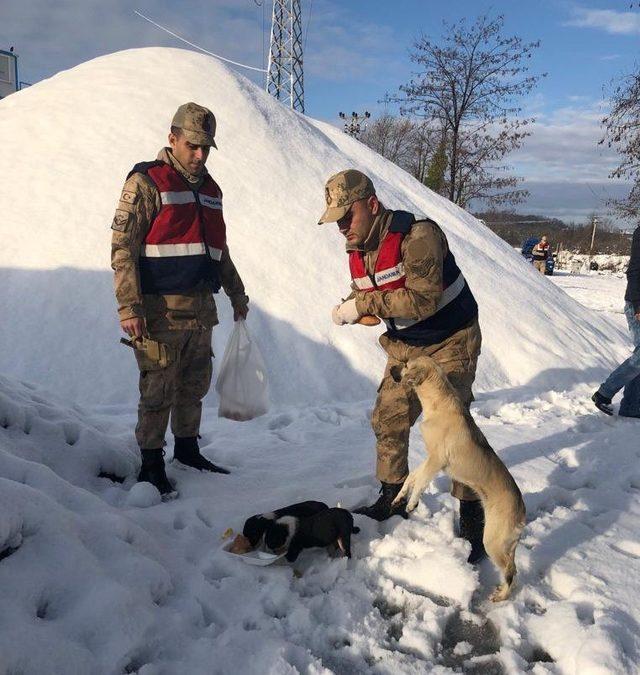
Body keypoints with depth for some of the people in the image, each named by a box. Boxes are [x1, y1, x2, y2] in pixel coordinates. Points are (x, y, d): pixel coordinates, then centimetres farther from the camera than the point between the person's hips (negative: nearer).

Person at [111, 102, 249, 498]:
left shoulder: (210, 189, 17)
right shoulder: (147, 182, -5)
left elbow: (219, 250, 26)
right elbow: (123, 247, -11)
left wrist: (237, 294, 29)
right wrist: (129, 307, -19)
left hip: (201, 308, 7)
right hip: (161, 309, -7)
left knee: (195, 385, 15)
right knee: (158, 389, 0)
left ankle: (188, 448, 30)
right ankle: (151, 463, 13)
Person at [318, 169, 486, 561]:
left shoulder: (418, 236, -27)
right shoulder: (358, 250, -1)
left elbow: (423, 300, -34)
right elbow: (367, 297, 6)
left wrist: (365, 303, -35)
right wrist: (350, 308, -17)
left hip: (451, 341, -7)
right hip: (406, 345, 8)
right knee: (388, 420, 8)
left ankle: (472, 518, 5)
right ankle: (393, 499, 28)